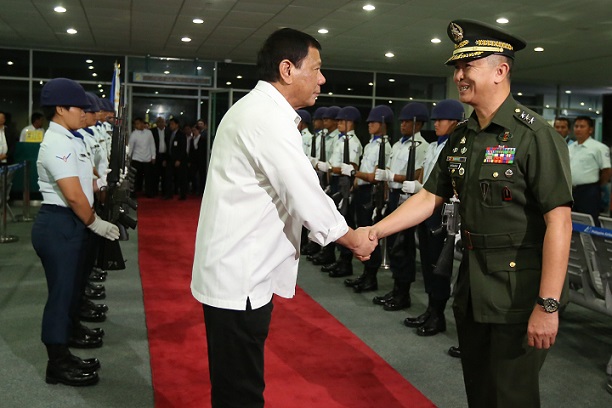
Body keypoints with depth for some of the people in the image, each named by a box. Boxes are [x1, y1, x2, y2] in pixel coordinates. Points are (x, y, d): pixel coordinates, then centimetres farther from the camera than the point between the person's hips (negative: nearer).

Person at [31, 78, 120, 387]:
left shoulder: (69, 140, 15)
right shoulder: (57, 144, -17)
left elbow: (83, 182, 15)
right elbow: (74, 196, -22)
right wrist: (95, 224, -12)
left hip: (69, 225, 10)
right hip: (59, 225, -10)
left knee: (69, 291, 17)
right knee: (61, 292, -1)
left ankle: (62, 356, 30)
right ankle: (57, 366, 12)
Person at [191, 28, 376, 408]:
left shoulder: (257, 110, 14)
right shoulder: (269, 118, -19)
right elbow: (307, 198, -19)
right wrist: (354, 239, -3)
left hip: (236, 270, 10)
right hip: (239, 277, -10)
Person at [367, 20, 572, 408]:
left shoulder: (535, 135, -16)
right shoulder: (461, 138, 7)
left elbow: (559, 221, -20)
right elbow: (430, 198, 10)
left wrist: (548, 305, -23)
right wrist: (373, 232, 0)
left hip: (520, 292, -7)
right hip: (472, 288, 7)